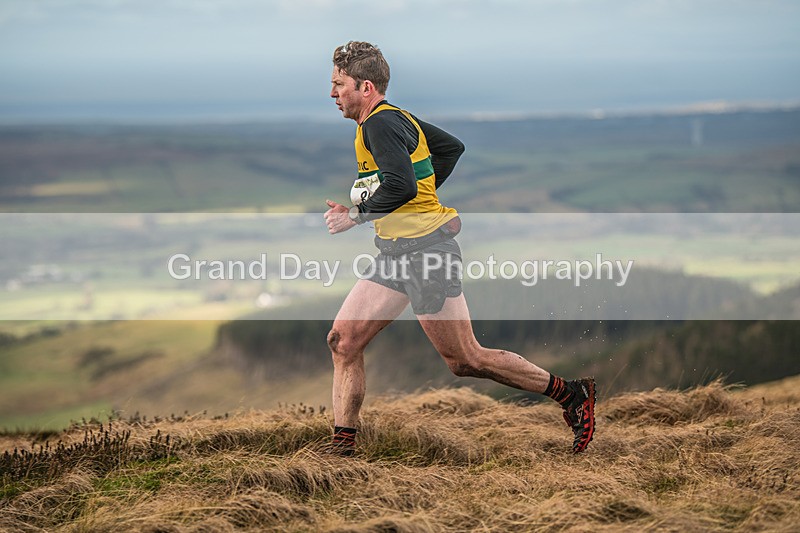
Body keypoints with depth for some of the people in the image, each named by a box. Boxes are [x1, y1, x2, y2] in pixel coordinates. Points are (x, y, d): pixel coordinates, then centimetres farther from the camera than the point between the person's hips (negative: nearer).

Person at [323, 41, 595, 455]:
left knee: (466, 361, -5)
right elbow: (451, 147, 29)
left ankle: (571, 394, 6)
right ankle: (342, 445, 4)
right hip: (394, 253, 10)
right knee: (343, 340, 2)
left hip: (424, 249, -10)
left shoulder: (381, 123, -14)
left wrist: (355, 216, -16)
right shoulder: (391, 118, 17)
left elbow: (400, 186, -28)